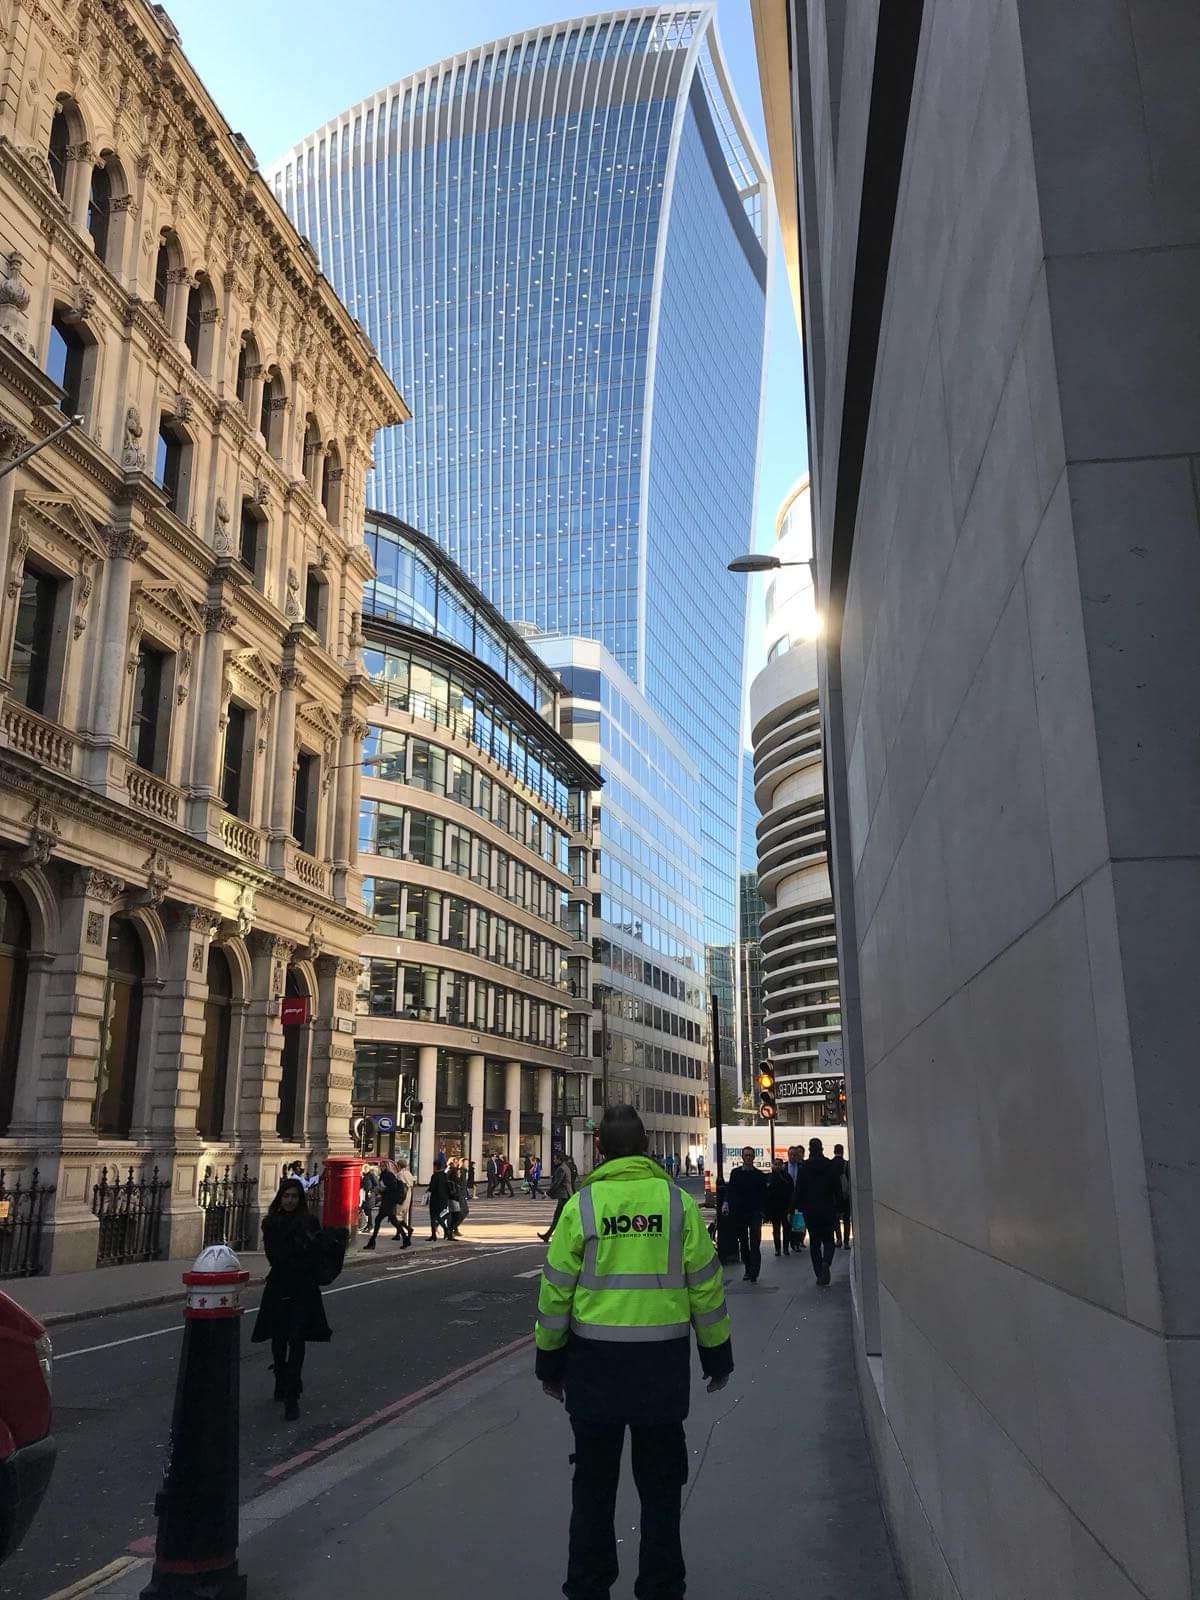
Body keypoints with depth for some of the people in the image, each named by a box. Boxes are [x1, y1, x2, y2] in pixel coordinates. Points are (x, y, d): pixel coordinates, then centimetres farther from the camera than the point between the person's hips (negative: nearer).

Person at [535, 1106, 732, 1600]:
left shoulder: (581, 1204, -7)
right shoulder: (678, 1202, -5)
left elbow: (556, 1289, -4)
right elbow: (706, 1284, -1)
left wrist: (549, 1362, 8)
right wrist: (717, 1355, 11)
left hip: (595, 1360, 0)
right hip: (663, 1359, 1)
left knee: (594, 1480, 15)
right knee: (660, 1481, 16)